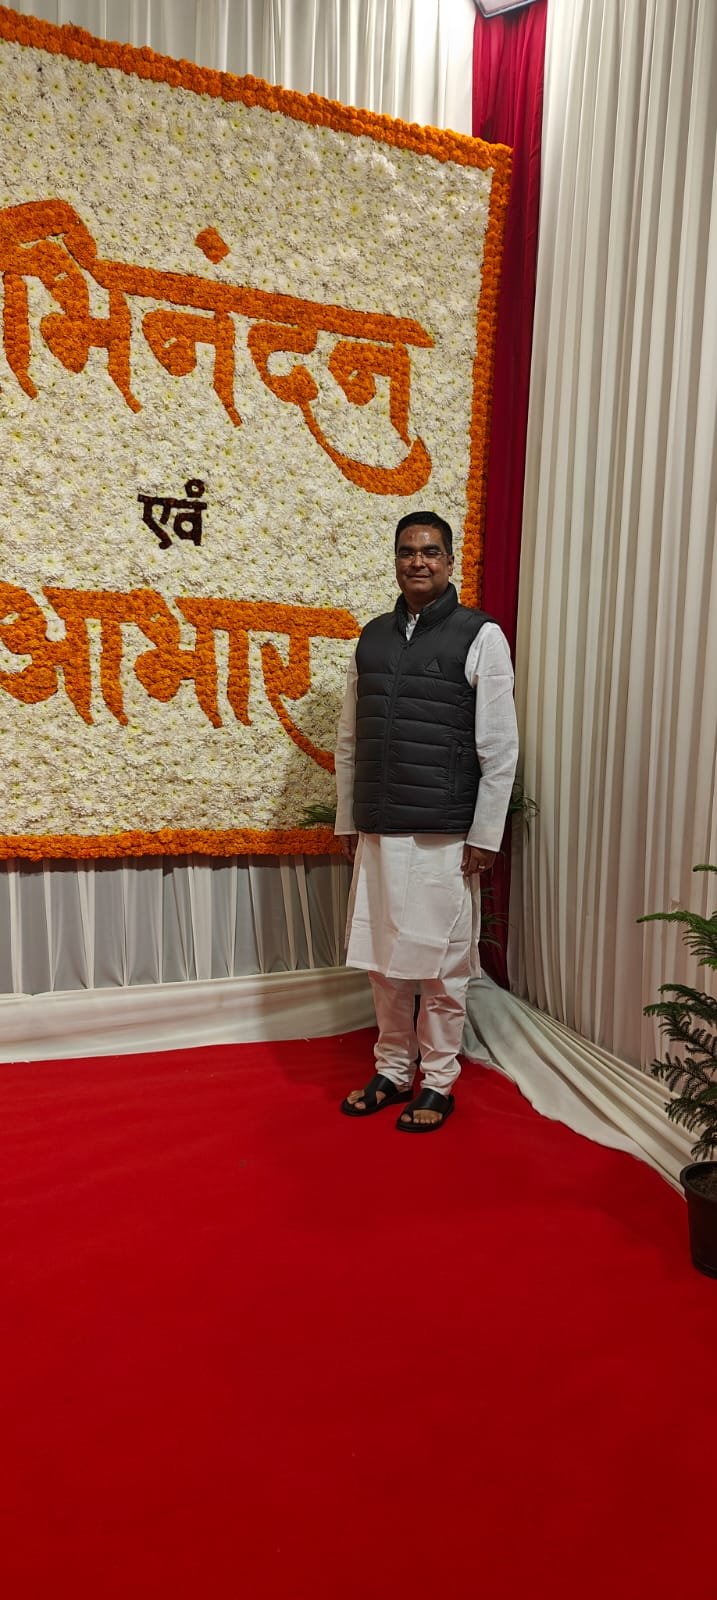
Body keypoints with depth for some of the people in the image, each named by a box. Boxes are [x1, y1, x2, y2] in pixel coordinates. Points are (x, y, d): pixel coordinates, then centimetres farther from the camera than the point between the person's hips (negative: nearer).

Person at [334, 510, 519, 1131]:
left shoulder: (480, 636, -4)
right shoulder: (373, 637, 10)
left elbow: (500, 747, -6)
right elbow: (350, 739, 13)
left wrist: (485, 835, -9)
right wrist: (346, 820, 12)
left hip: (444, 834, -4)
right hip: (378, 830, 5)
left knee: (441, 962, 5)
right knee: (384, 958, 13)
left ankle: (438, 1082, 23)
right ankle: (393, 1070, 30)